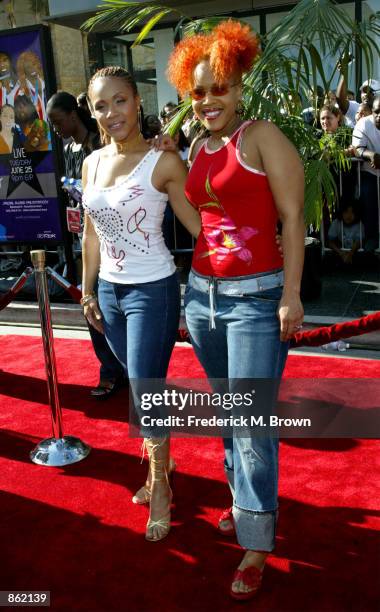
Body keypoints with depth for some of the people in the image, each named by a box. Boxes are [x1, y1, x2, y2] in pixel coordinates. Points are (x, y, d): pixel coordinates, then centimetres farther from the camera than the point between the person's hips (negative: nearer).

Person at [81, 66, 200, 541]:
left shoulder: (163, 163, -12)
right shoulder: (91, 164, 6)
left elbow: (200, 227, -12)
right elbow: (91, 234, 12)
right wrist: (88, 291, 13)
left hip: (153, 291, -6)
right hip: (110, 290, 6)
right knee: (139, 385, 17)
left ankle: (160, 485, 21)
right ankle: (157, 464, 37)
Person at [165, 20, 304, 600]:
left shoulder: (262, 137, -6)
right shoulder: (197, 149, 13)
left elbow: (292, 216, -11)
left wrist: (291, 294, -16)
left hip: (257, 297, -7)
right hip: (202, 294, 7)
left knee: (252, 422, -3)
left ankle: (256, 544, 12)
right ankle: (245, 498, 38)